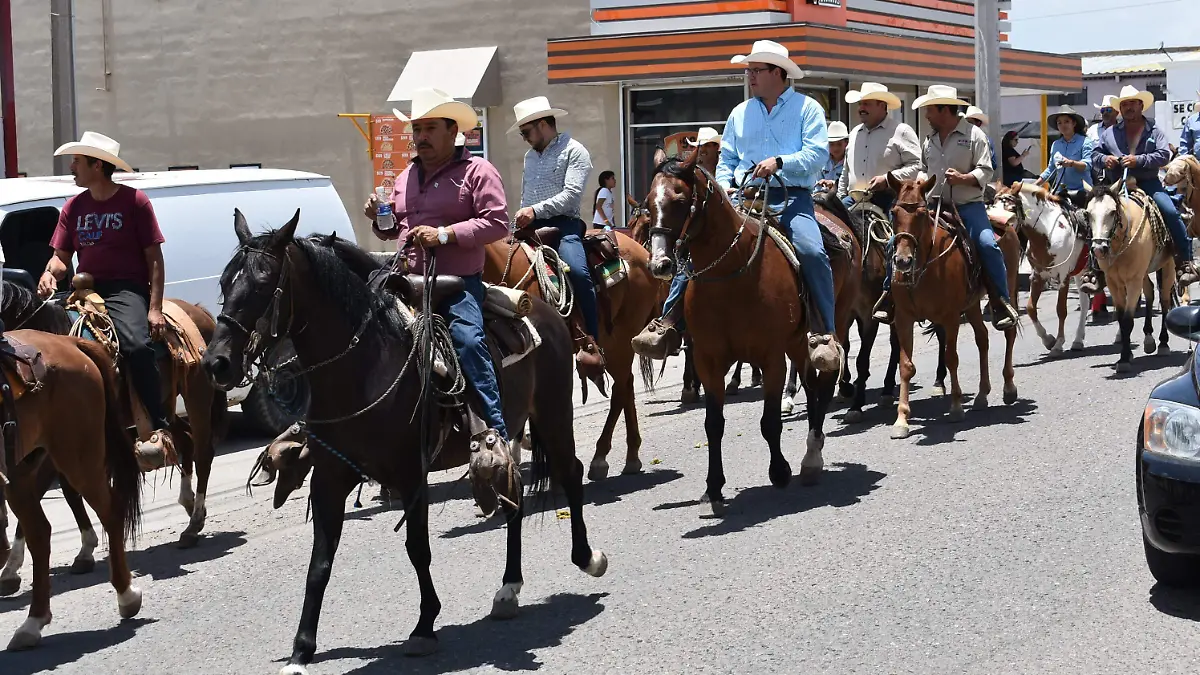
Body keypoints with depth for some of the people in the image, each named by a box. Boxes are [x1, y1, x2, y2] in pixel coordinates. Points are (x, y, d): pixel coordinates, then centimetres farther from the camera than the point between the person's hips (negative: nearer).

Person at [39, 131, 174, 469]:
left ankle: (159, 431, -31)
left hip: (126, 290, -6)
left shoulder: (134, 201, 1)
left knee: (137, 344, -33)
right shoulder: (74, 207, 16)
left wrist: (155, 309, -11)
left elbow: (154, 258, -1)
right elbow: (61, 256, 15)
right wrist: (50, 273, -10)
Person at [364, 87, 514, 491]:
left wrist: (444, 234, -18)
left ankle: (495, 434, -29)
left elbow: (497, 223, -11)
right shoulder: (406, 177, 21)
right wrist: (378, 219, 7)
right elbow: (392, 230, 31)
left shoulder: (476, 171, 0)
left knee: (467, 340, -28)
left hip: (460, 282, -7)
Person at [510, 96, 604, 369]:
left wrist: (536, 210, -21)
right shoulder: (530, 156, 22)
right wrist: (522, 218, 7)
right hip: (531, 227, 8)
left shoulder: (574, 151, -2)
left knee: (578, 271, -31)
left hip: (563, 224, -8)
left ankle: (592, 344, -28)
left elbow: (571, 194, -13)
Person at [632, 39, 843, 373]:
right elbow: (726, 160, 21)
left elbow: (818, 153, -6)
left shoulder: (807, 108, 6)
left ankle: (824, 336, -24)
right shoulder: (740, 113, 20)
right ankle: (668, 324, -17)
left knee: (812, 251, -31)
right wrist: (724, 186, 0)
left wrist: (780, 162, -21)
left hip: (792, 197, -4)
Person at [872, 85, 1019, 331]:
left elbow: (985, 171, -6)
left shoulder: (973, 135, -2)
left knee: (988, 245, -25)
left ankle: (1002, 302, -13)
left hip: (968, 206, -5)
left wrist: (963, 179, -22)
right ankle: (889, 294, 2)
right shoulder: (930, 140, 14)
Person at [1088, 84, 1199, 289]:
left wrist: (1138, 160, -18)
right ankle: (1094, 269, -6)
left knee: (1171, 213, -21)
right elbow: (1094, 155, 15)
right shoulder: (1110, 133, 13)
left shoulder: (1154, 130, 7)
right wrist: (1104, 159, -10)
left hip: (1148, 183, -1)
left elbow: (1164, 155, -5)